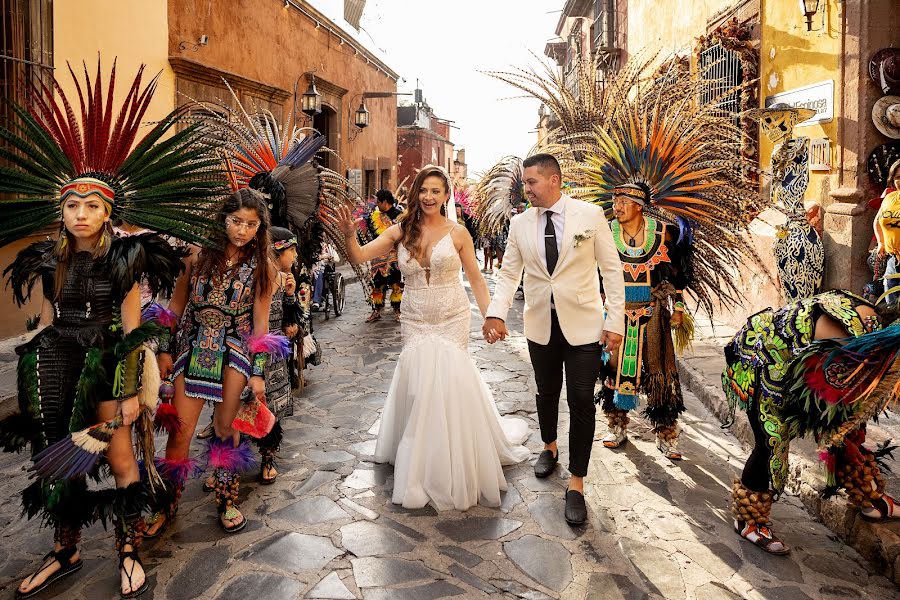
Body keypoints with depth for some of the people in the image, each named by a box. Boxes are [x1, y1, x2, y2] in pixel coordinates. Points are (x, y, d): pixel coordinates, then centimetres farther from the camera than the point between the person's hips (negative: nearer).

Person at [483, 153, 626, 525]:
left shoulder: (590, 215, -7)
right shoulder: (520, 224, 1)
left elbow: (611, 269, -4)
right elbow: (509, 273, 3)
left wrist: (615, 320, -8)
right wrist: (496, 313, -13)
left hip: (584, 324, -3)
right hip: (540, 325, 3)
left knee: (581, 402, -1)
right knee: (547, 393, 18)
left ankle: (576, 484, 13)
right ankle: (549, 447, 47)